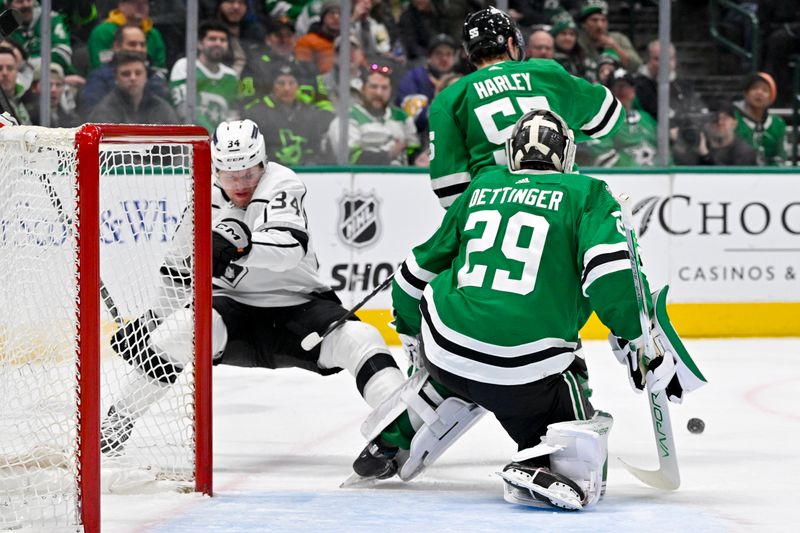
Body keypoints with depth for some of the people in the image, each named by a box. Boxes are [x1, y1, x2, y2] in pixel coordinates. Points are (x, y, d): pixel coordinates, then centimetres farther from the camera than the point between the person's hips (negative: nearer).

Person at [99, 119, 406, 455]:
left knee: (359, 339, -27)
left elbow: (290, 248, -34)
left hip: (300, 304, -2)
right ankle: (119, 417, -13)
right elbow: (175, 270, 15)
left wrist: (240, 247, -49)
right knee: (183, 328, -27)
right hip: (234, 304, 2)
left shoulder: (281, 183, -16)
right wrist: (151, 319, 13)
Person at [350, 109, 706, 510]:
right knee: (578, 457, 8)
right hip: (530, 368, -5)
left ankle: (387, 446, 38)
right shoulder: (586, 194, 5)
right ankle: (540, 466, -23)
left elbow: (423, 265, 27)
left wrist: (408, 323, 44)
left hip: (446, 343, 5)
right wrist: (642, 344, -5)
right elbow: (612, 272, -11)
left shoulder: (481, 188, 18)